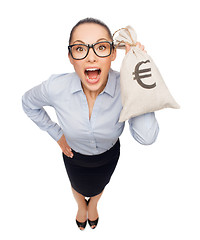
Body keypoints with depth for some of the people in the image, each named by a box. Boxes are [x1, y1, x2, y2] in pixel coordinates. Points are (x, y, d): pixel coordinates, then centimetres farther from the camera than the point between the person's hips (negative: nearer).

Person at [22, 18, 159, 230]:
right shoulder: (56, 88, -32)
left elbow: (146, 137, -46)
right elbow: (29, 103, -9)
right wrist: (57, 134, -9)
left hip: (108, 156, 1)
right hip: (74, 154, 0)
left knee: (98, 187, 35)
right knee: (78, 187, 34)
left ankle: (93, 205, 74)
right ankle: (82, 207, 74)